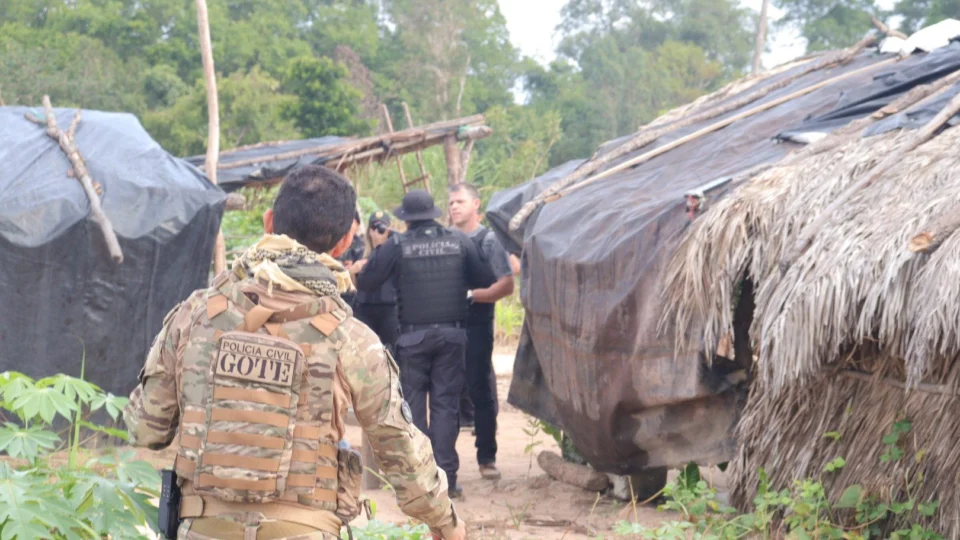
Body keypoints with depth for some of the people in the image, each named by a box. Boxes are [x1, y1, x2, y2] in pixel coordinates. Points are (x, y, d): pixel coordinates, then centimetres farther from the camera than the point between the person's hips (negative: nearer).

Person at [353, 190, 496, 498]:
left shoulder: (397, 246, -6)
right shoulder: (459, 242, 1)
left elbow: (365, 283, -2)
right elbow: (485, 281, 6)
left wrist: (378, 250, 15)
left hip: (413, 336, -2)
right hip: (452, 334, 2)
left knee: (413, 403, 8)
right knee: (446, 403, 6)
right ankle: (446, 477, 4)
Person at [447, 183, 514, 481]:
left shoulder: (488, 240, -2)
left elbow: (507, 285, -9)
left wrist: (472, 295, -17)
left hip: (476, 325, -4)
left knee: (481, 391, 1)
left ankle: (487, 457, 9)